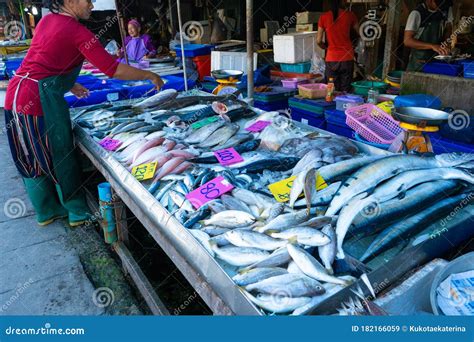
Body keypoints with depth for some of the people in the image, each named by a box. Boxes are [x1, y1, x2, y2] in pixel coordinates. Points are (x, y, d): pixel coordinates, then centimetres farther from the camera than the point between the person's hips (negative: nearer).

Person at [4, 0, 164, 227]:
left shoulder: (46, 21, 12)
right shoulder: (77, 32, -12)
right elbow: (114, 70, -15)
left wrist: (68, 84, 26)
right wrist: (150, 76, -5)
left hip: (18, 92, 9)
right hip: (40, 99, -8)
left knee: (31, 158, 15)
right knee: (61, 156, 5)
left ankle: (47, 211, 31)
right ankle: (78, 211, 21)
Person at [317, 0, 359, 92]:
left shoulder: (324, 17, -1)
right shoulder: (350, 15, 0)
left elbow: (318, 41, 1)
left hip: (331, 59, 0)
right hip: (347, 58, 0)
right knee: (345, 90, 5)